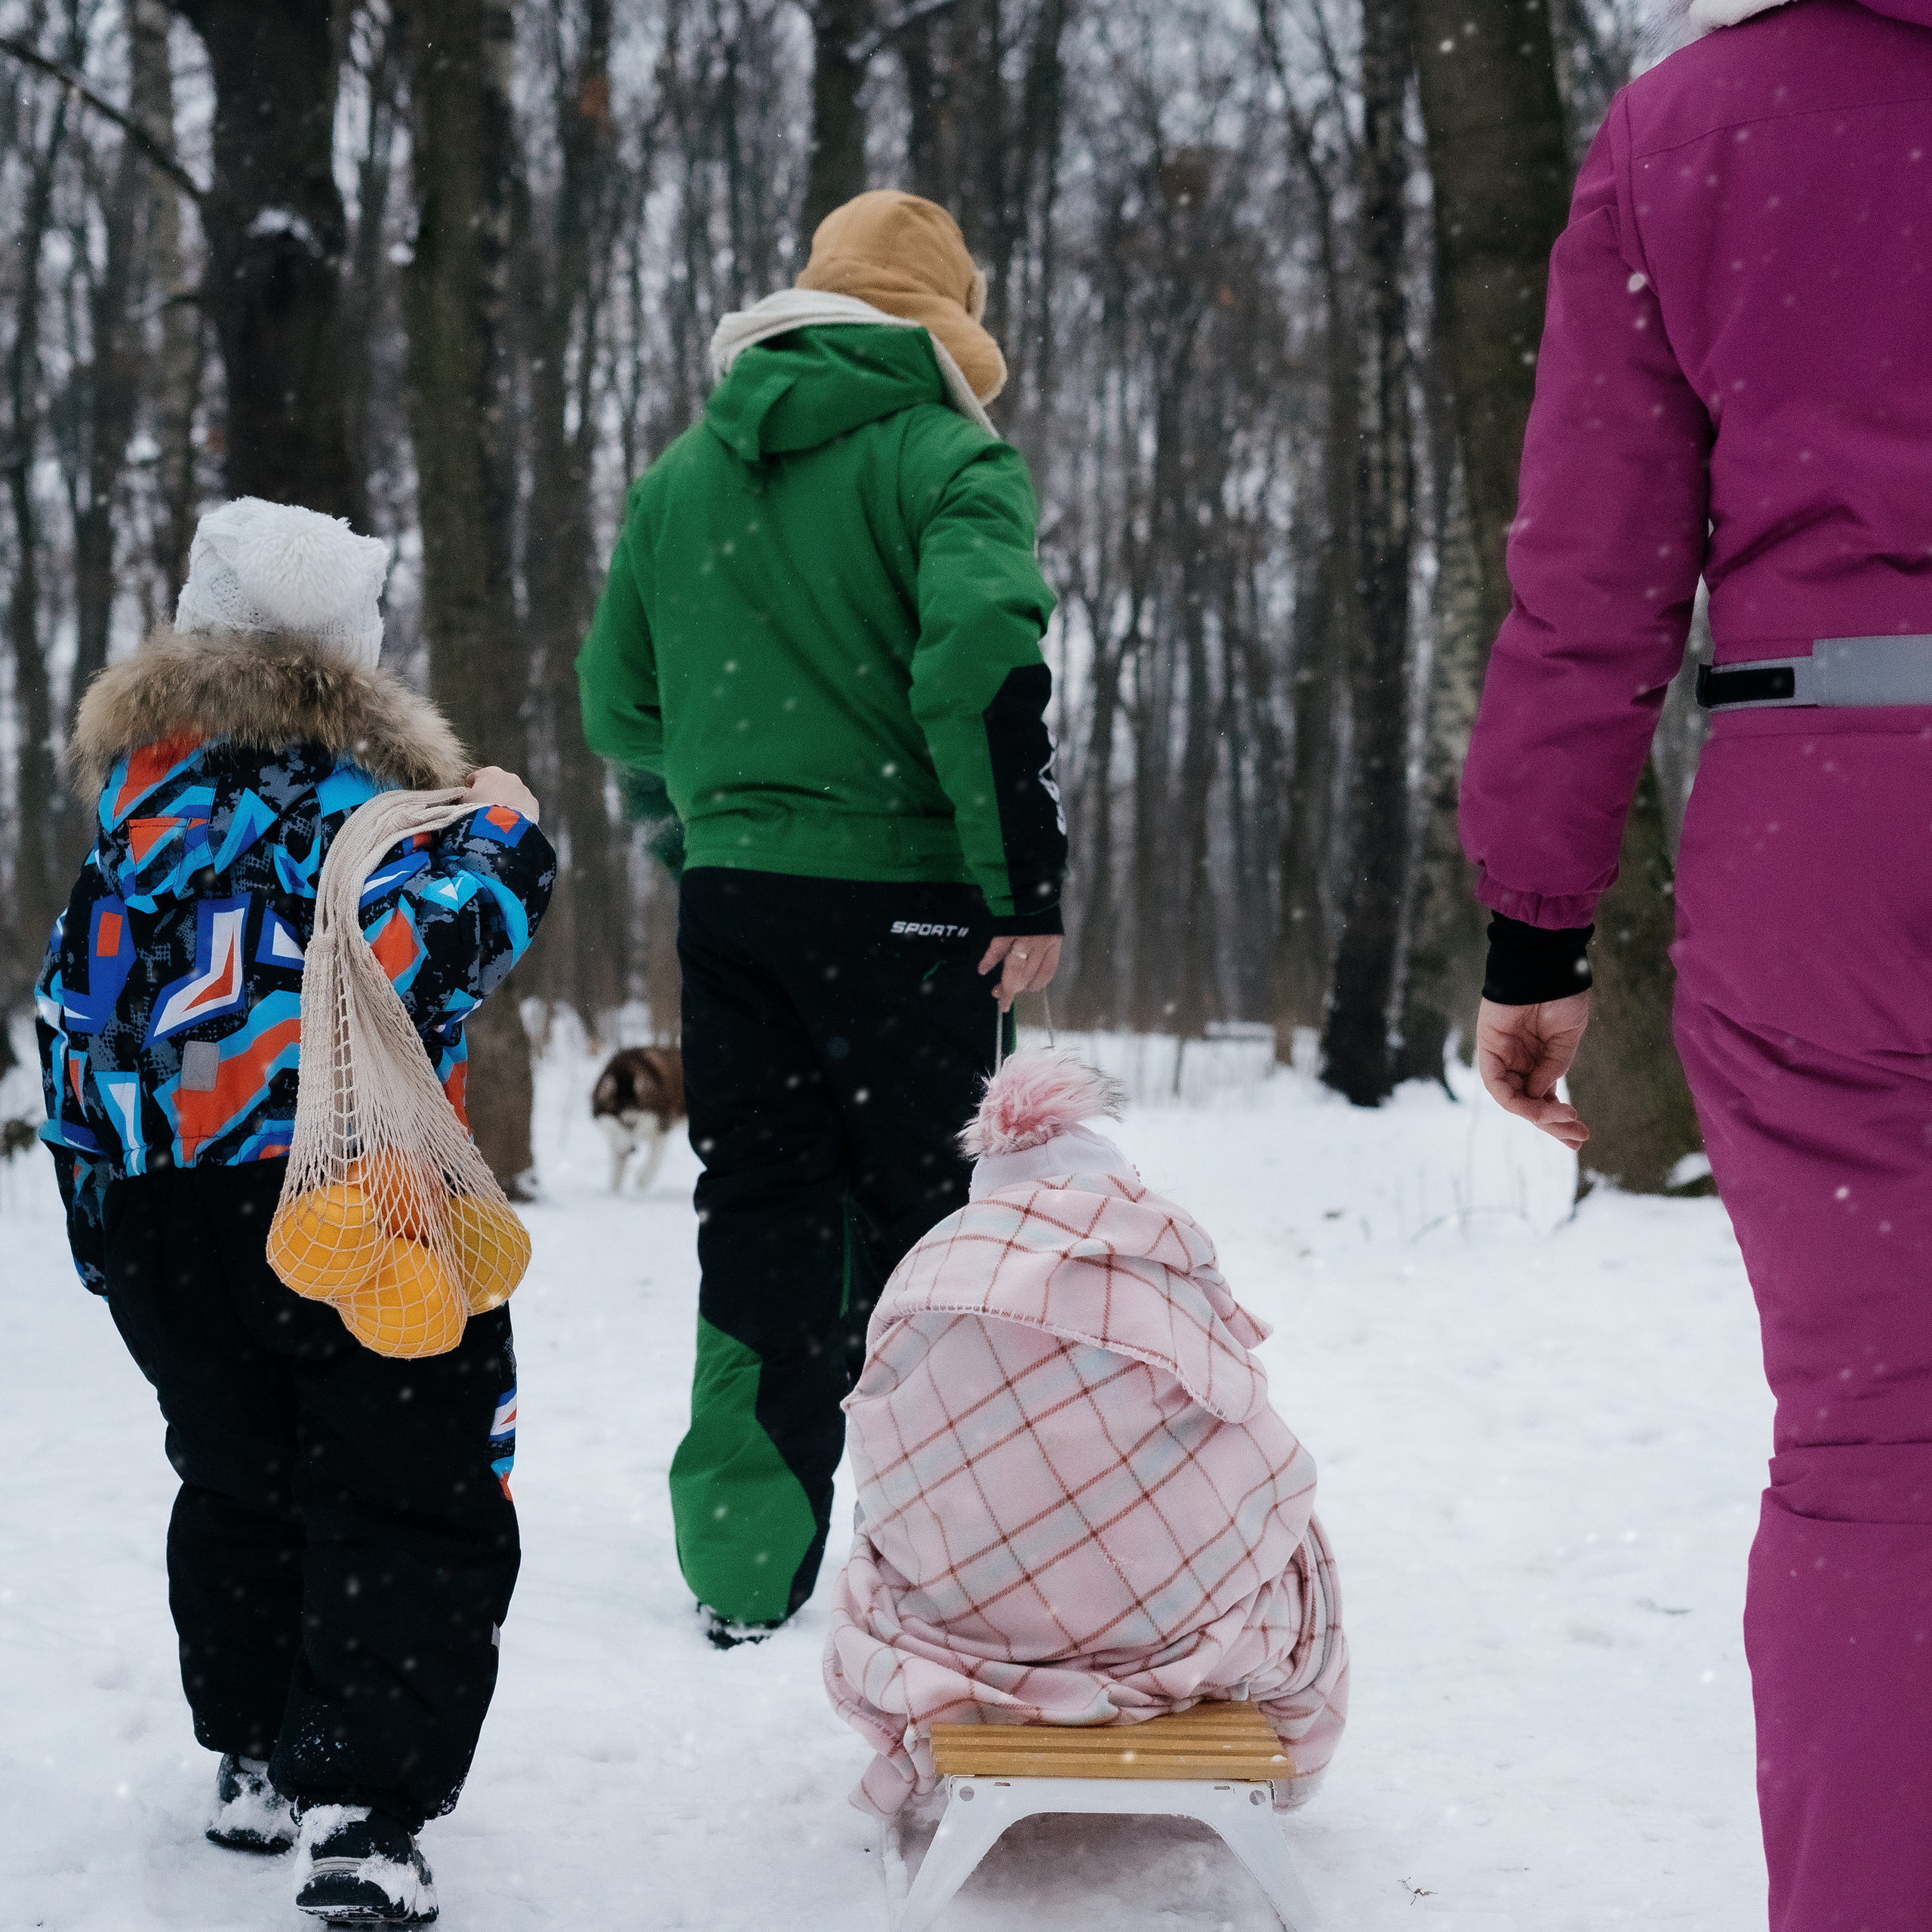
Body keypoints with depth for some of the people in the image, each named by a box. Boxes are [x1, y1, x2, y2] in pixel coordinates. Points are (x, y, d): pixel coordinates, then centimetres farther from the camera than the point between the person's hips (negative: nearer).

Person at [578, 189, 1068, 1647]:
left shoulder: (684, 469, 12)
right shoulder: (948, 454, -6)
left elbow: (620, 705, 15)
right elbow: (983, 658, -21)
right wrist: (1031, 882, -16)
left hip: (726, 897, 5)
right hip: (897, 895, -5)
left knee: (759, 1215, 11)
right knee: (915, 1222, 4)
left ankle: (745, 1567, 11)